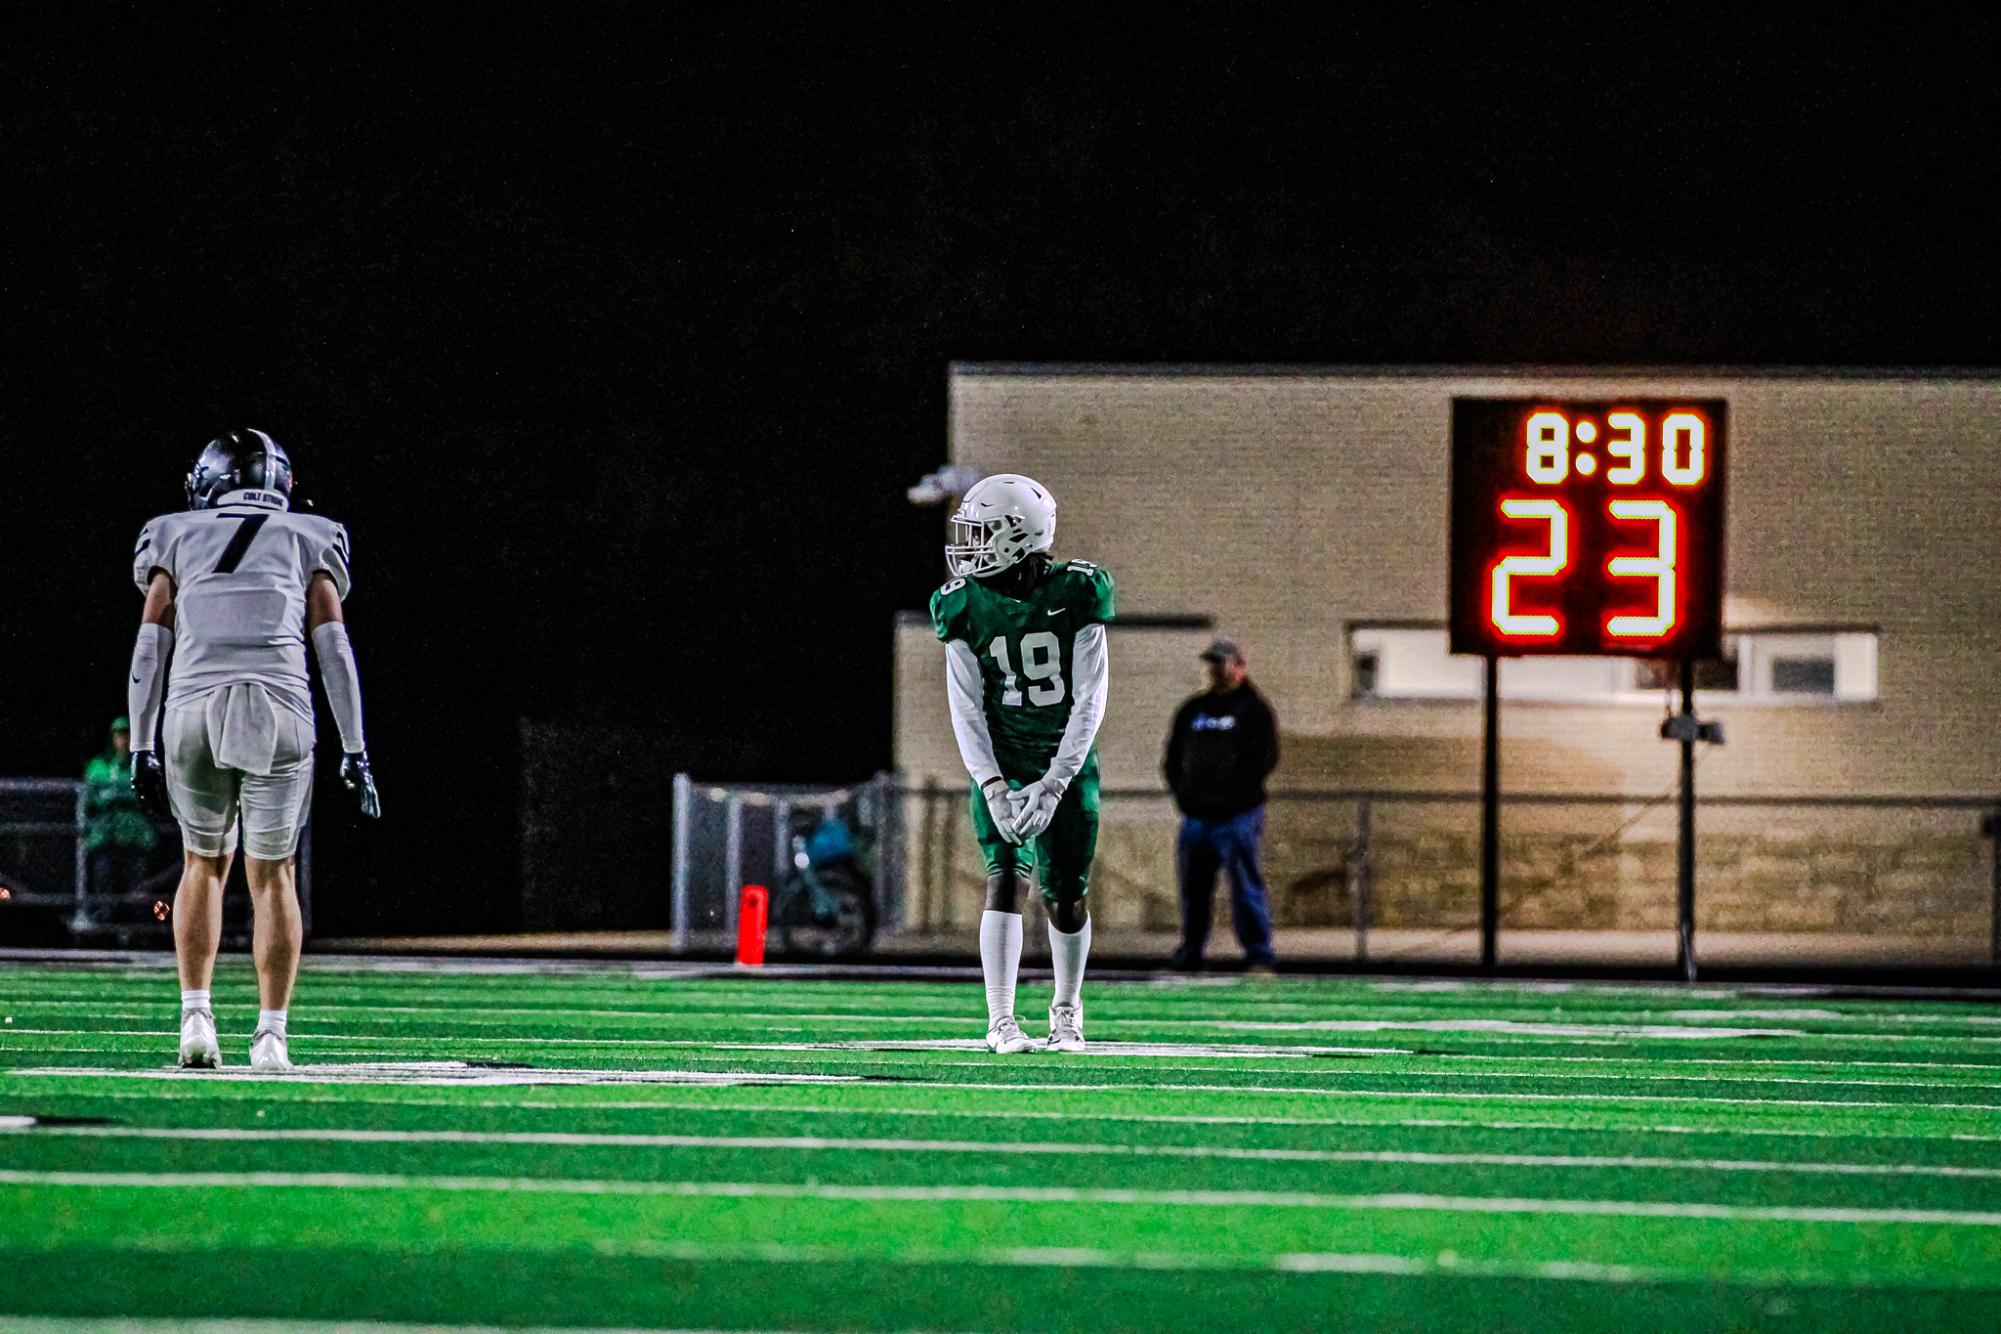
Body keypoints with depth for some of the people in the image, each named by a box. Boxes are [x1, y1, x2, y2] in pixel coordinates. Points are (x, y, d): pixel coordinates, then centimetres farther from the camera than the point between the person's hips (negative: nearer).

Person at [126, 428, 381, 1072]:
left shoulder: (176, 539, 20)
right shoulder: (308, 541, 17)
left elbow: (150, 646, 12)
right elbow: (334, 648, 9)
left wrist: (142, 747, 12)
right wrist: (355, 750, 7)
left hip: (193, 709, 1)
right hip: (281, 711, -1)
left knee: (204, 862, 20)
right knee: (273, 874, 9)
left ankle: (196, 1017, 9)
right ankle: (270, 1035, 2)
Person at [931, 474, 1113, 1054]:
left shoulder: (1075, 596, -12)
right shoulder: (966, 607, -7)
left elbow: (1089, 700, -13)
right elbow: (967, 708, -6)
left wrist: (1053, 785, -20)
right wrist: (992, 786, -18)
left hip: (1066, 763, 0)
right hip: (1002, 762, 0)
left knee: (1066, 895, 2)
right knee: (1005, 878, -15)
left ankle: (1067, 1010, 25)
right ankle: (1001, 1023, -17)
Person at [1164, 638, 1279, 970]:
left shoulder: (1254, 710, 1)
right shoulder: (1192, 711, 18)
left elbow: (1264, 758, -8)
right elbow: (1174, 756, 23)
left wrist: (1236, 792, -13)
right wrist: (1181, 791, 9)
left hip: (1236, 816, -6)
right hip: (1196, 817, 6)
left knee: (1245, 886, -10)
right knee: (1193, 888, 10)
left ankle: (1259, 955, -8)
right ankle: (1189, 953, 19)